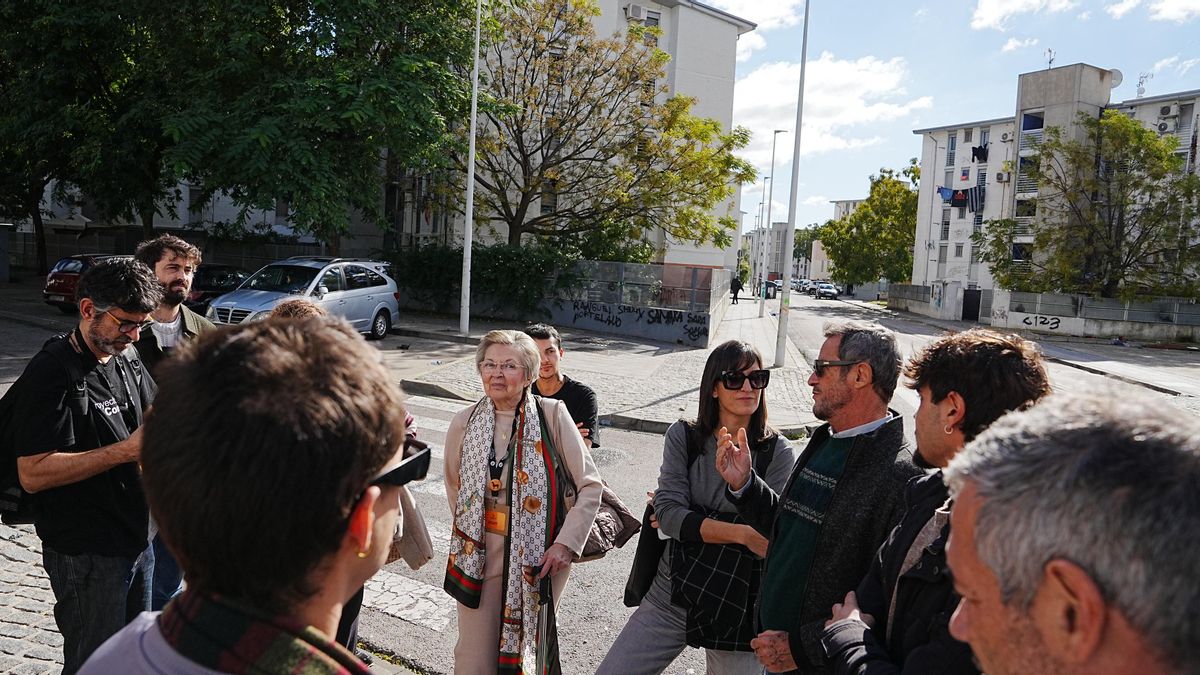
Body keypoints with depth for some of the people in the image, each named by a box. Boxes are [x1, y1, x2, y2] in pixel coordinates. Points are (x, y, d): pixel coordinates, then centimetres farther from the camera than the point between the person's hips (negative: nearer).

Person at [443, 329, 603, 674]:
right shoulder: (464, 423, -2)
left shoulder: (553, 415, -9)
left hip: (541, 554, -1)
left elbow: (590, 485, -7)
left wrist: (566, 544, -13)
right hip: (482, 553, 2)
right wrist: (471, 537, 11)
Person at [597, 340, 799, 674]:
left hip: (738, 608, -1)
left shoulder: (778, 453, -6)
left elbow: (774, 536, -14)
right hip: (669, 599, 2)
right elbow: (668, 513, -12)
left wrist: (687, 523, -15)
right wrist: (742, 533, -24)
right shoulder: (683, 437, -1)